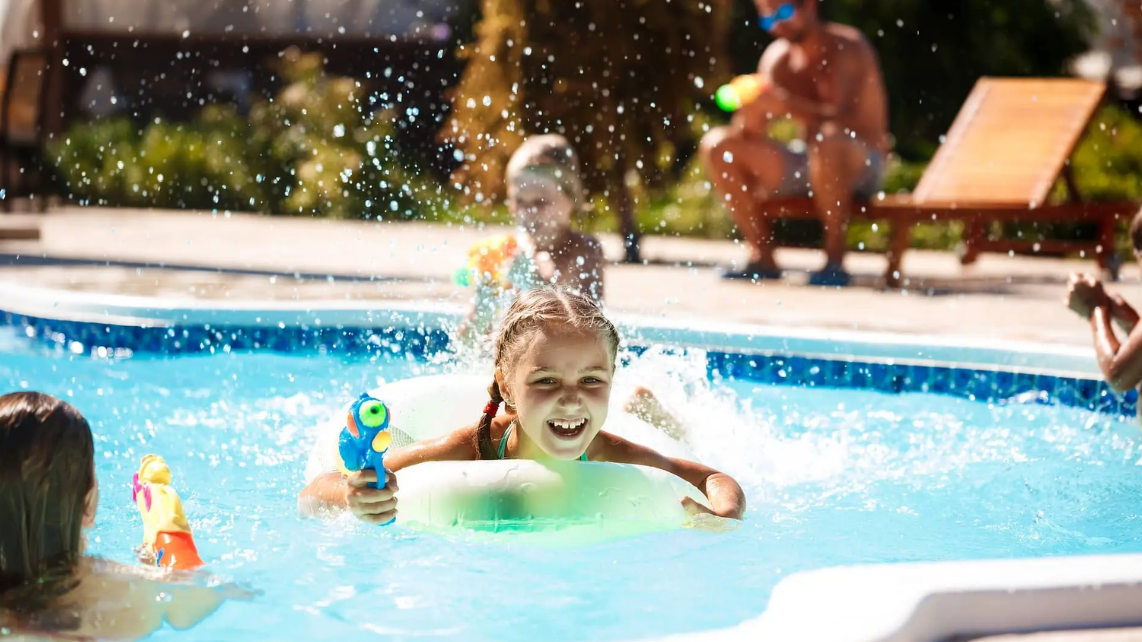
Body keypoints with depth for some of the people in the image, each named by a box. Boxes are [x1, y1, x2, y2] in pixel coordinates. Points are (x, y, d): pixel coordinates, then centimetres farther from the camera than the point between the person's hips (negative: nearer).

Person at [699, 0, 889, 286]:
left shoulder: (847, 48, -12)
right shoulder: (777, 58, 4)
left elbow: (841, 117, -29)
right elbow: (746, 132, -2)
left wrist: (788, 106, -44)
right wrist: (749, 113, -25)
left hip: (862, 163, -6)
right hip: (806, 166, 6)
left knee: (827, 137, -40)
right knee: (716, 145, -7)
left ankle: (834, 260, -28)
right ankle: (763, 257, -6)